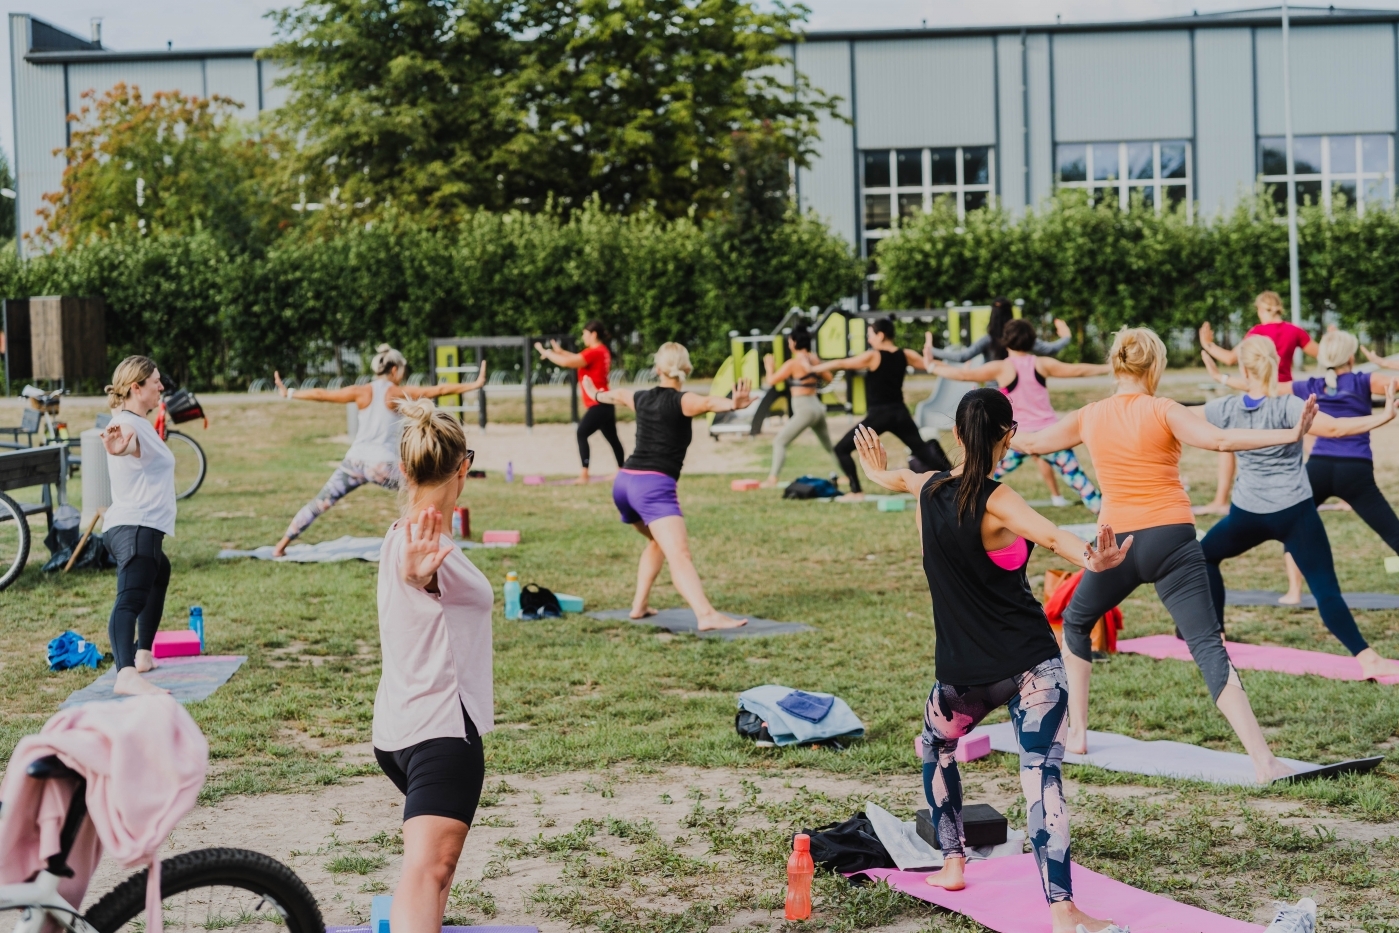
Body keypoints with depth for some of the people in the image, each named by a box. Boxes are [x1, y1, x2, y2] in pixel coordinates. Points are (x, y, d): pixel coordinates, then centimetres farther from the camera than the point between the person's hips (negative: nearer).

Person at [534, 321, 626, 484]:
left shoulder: (594, 352, -16)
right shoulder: (602, 351, 13)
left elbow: (567, 363, -22)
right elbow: (577, 360, 17)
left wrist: (546, 352, -12)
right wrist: (560, 351, 7)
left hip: (598, 404, -10)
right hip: (604, 403, 10)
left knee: (582, 434, -13)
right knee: (612, 437, 17)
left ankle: (584, 474, -22)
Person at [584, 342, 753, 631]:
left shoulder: (641, 398, 18)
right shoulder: (682, 401, -2)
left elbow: (616, 395, 41)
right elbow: (708, 403, -25)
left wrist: (596, 394, 64)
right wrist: (733, 404, -46)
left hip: (623, 480, 8)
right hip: (653, 485, -8)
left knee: (659, 541, 31)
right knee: (679, 554, -23)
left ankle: (639, 605, 30)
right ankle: (706, 615, -40)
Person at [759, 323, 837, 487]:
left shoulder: (793, 363, -13)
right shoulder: (814, 359, 6)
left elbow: (771, 381, -8)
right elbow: (828, 378, 19)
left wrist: (769, 366, 10)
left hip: (804, 410, -7)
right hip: (818, 407, 7)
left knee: (779, 442, -5)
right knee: (829, 446, 22)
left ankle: (772, 479, -17)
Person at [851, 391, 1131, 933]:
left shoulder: (928, 490, 5)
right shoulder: (996, 502, -13)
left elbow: (896, 479, 31)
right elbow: (1050, 536, -35)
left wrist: (878, 472, 55)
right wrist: (1090, 561, -55)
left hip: (962, 673, 5)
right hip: (1029, 664, -5)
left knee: (937, 747, 32)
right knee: (1042, 776, -12)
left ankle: (952, 864, 35)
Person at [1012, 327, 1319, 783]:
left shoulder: (1089, 417, 8)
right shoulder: (1164, 411, -3)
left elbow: (1032, 442, 24)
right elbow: (1221, 439, -19)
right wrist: (1290, 434, -21)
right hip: (1172, 541, -2)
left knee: (1076, 623, 29)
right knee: (1207, 646, -8)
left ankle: (1077, 732, 29)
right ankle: (1264, 761, -17)